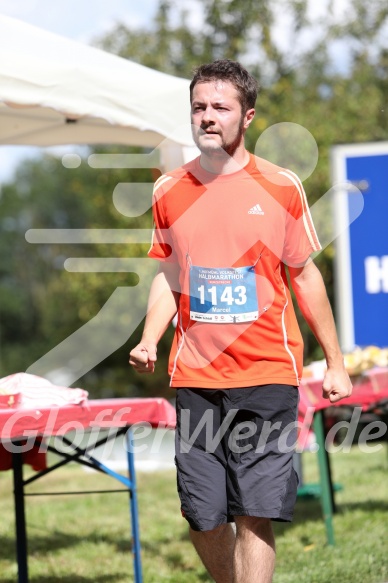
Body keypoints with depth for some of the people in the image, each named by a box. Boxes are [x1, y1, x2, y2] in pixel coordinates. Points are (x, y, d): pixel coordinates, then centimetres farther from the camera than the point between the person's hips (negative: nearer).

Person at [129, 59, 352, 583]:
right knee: (203, 516, 3)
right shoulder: (169, 192, 7)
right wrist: (148, 342, 0)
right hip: (194, 377, 3)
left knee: (255, 512, -8)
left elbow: (305, 276, 6)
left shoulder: (280, 187, 0)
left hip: (267, 374, -3)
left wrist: (335, 363, 7)